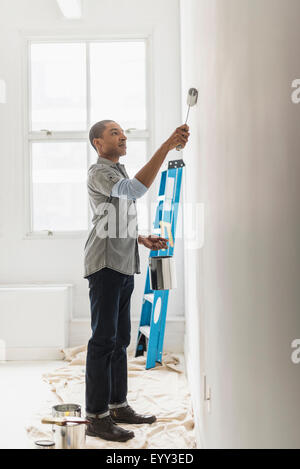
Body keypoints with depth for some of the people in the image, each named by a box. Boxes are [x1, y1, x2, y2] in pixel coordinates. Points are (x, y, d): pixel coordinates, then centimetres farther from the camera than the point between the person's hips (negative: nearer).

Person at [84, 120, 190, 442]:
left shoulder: (118, 173, 24)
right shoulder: (99, 172, -8)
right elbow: (136, 188, -29)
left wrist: (143, 240, 13)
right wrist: (167, 147, -32)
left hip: (124, 266, 10)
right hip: (105, 264, -10)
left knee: (120, 339, 12)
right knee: (104, 339, -9)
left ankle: (118, 406, 21)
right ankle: (96, 417, -4)